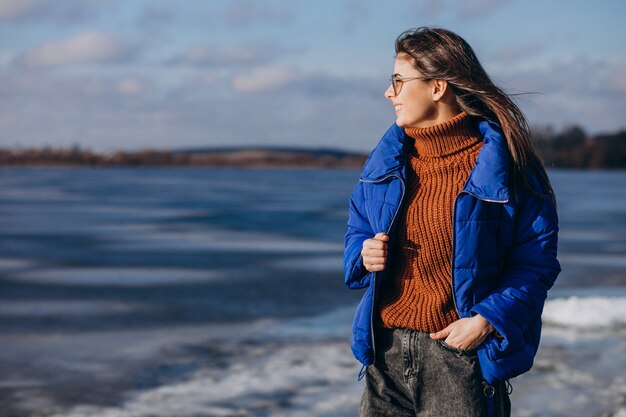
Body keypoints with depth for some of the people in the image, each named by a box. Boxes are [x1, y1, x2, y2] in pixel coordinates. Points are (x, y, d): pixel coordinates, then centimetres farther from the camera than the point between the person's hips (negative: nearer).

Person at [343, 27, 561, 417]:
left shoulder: (504, 162, -8)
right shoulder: (388, 157, 9)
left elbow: (536, 260, -6)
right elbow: (359, 228, 21)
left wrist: (488, 320, -17)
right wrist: (364, 254, -2)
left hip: (463, 352, -5)